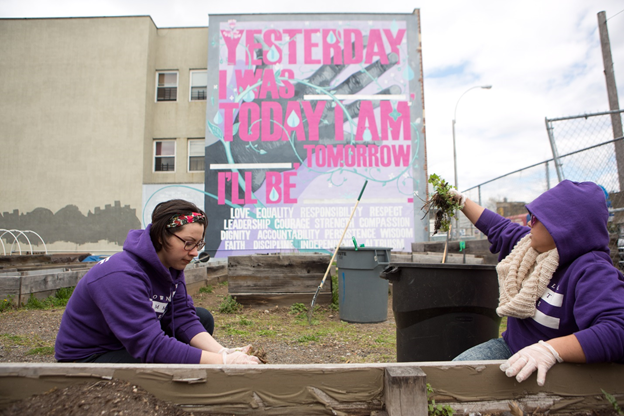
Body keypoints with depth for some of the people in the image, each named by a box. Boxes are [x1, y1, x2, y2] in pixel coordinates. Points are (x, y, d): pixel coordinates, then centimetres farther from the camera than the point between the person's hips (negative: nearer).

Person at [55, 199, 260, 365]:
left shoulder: (171, 265, -7)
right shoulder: (122, 276, -33)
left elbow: (184, 319, -12)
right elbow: (151, 346, -37)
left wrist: (223, 352, -27)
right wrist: (223, 361, -38)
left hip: (132, 343, 8)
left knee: (204, 318, -3)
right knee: (177, 364, -30)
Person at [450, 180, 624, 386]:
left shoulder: (592, 272, -26)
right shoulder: (537, 245, 1)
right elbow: (498, 227, 19)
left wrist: (551, 349, -52)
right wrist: (461, 200, 27)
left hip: (548, 373, -7)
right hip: (511, 348, 7)